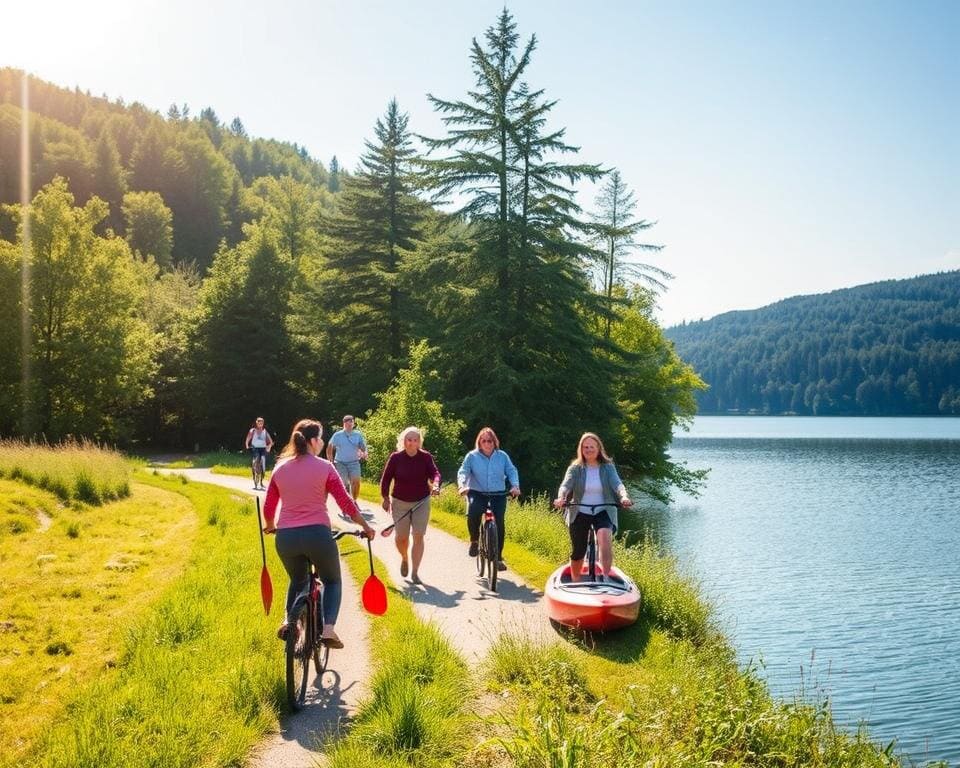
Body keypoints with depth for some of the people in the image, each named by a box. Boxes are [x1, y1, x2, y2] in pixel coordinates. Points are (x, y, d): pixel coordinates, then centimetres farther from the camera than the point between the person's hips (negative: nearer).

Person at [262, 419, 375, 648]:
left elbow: (268, 508, 11)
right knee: (332, 580, 20)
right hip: (317, 534, -3)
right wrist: (366, 528, 8)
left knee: (298, 580, 29)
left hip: (286, 537, 4)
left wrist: (269, 527, 32)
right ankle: (328, 628, 0)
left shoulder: (280, 468, 8)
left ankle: (288, 620, 7)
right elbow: (346, 503, -4)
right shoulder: (324, 467, -2)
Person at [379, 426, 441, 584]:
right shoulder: (396, 457, -8)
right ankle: (404, 558, 38)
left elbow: (434, 472, -18)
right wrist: (385, 497, -6)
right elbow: (386, 478, -2)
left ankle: (415, 572, 5)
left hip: (421, 502, 0)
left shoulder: (426, 457, -7)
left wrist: (435, 484, -38)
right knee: (401, 537, 5)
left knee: (418, 537, -3)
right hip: (400, 502, 0)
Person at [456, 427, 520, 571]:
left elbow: (512, 471, 1)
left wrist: (515, 486, -18)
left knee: (499, 522, -12)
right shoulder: (472, 456, 2)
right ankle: (474, 540, -1)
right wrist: (462, 485, -27)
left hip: (498, 495, 1)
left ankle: (498, 557, 3)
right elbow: (463, 471, -7)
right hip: (477, 494, -1)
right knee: (472, 514, -30)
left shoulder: (502, 456, 6)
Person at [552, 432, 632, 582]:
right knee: (578, 552, 7)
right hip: (580, 513, 1)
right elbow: (566, 485, -15)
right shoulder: (575, 468, -1)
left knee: (605, 539, -30)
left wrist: (624, 496, -38)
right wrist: (560, 498, -39)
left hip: (603, 512, -1)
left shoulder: (608, 467, 1)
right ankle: (575, 583, 30)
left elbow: (617, 483, -15)